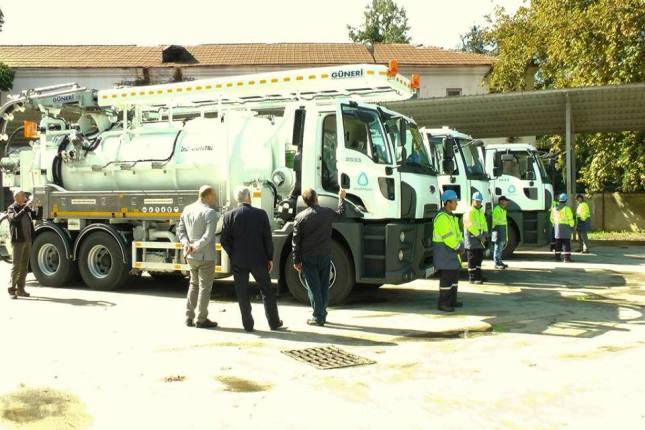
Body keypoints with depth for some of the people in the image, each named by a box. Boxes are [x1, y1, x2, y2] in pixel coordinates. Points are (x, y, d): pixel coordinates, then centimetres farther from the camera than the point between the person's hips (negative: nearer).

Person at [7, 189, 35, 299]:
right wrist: (25, 207, -28)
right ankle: (12, 290, 1)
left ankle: (20, 289, 16)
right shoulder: (11, 209, -4)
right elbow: (15, 218, -23)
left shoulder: (27, 208, 13)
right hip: (18, 241, -6)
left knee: (24, 267, 9)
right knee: (16, 266, -5)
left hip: (28, 241, 6)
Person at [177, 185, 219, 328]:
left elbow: (180, 230, 7)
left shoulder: (187, 209, 5)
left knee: (194, 284, 21)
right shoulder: (210, 212, -18)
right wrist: (195, 247, -17)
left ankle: (189, 317, 22)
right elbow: (208, 236, -25)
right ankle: (201, 320, 13)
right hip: (206, 256, -7)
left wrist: (187, 244, -5)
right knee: (205, 287, 5)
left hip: (191, 256, 7)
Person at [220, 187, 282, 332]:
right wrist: (270, 258, 5)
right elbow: (268, 238, -4)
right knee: (267, 291, 12)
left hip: (238, 261, 0)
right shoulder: (261, 214, -6)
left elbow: (224, 240, -5)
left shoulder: (229, 216, -5)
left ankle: (248, 324, 13)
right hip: (258, 259, 0)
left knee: (242, 294, 9)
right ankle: (274, 322, 19)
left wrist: (233, 255, 10)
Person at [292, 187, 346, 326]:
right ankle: (323, 314, 20)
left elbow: (296, 241, -4)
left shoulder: (300, 217, -6)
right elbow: (340, 212, 23)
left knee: (314, 287, 1)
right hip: (325, 255, 2)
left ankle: (318, 317, 1)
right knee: (324, 286, 13)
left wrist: (296, 261, 3)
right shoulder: (327, 212, -1)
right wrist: (341, 198, 39)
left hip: (308, 257, -2)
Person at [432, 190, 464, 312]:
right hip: (444, 251, -10)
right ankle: (443, 303, -5)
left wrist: (461, 244, 1)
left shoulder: (451, 216, 15)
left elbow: (457, 232, 18)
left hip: (452, 251, 10)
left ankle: (452, 301, 23)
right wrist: (458, 247, -13)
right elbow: (447, 237, -22)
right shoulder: (442, 217, -18)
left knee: (454, 275, 14)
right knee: (446, 277, -10)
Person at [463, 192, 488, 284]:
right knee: (472, 260, -6)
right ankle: (473, 278, -2)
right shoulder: (469, 212, -11)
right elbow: (471, 226, -18)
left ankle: (478, 277, 18)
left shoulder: (481, 212, 18)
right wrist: (479, 236, -16)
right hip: (471, 239, -9)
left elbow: (484, 224, 17)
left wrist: (484, 235, -1)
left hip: (480, 239, 9)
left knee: (479, 258, 12)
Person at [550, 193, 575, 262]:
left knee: (558, 242, 10)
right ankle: (567, 258, -8)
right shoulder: (567, 208, -12)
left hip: (557, 227, 6)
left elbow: (552, 218, 14)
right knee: (566, 242, -5)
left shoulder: (554, 208, 7)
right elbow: (570, 218, -12)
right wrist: (572, 226, -1)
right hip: (566, 227, -6)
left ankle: (558, 257, 11)